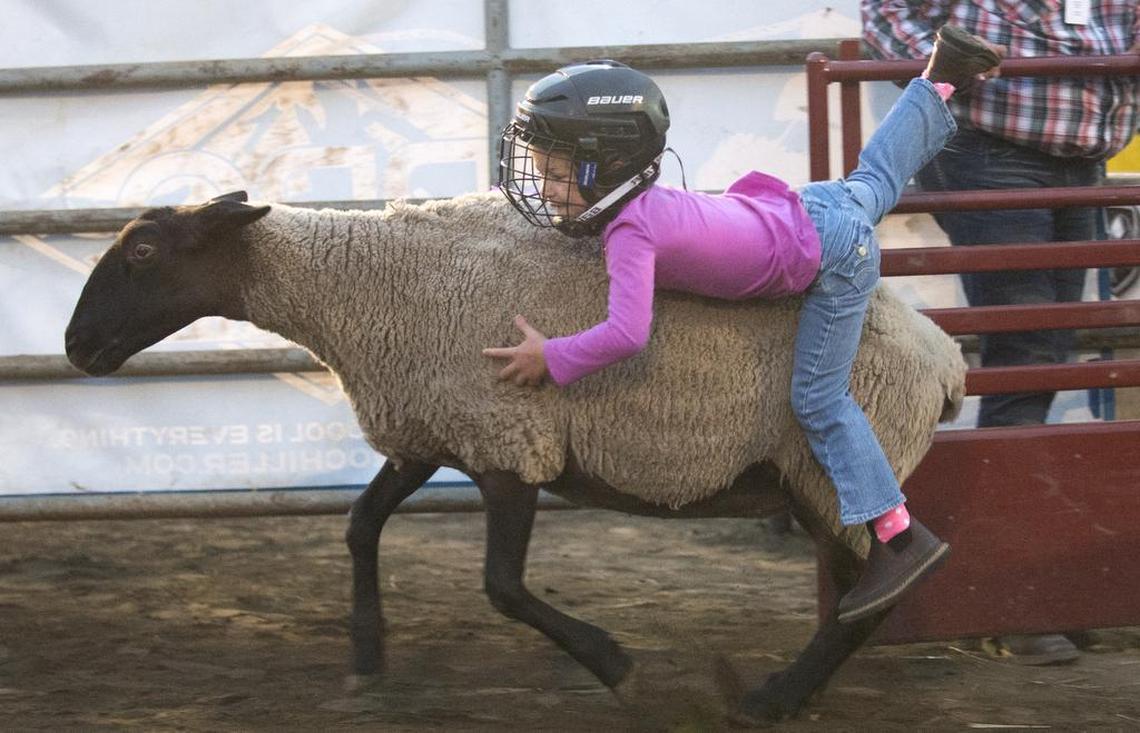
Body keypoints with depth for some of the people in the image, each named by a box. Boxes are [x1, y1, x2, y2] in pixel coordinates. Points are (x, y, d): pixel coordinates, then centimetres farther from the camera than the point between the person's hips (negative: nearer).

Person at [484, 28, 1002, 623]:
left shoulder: (629, 234, -30)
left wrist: (551, 359, -29)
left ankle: (898, 538, -4)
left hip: (831, 262, -8)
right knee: (872, 180, 37)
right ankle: (941, 78, 53)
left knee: (818, 401, -6)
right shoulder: (639, 193, -7)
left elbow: (626, 334, -38)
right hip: (805, 207, 8)